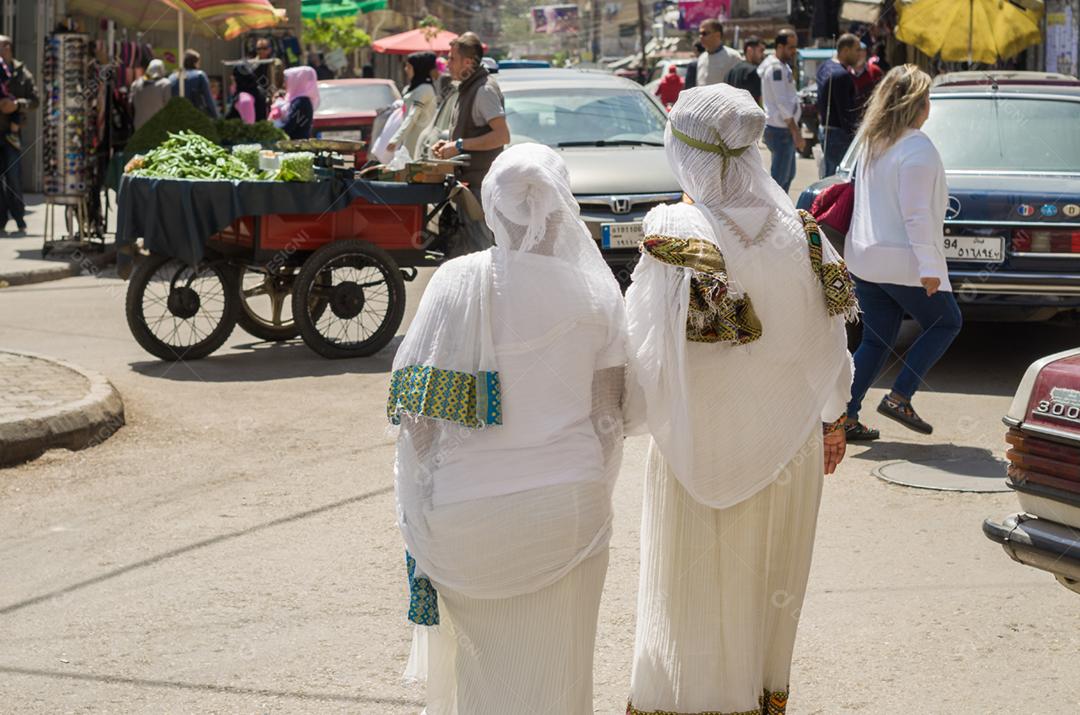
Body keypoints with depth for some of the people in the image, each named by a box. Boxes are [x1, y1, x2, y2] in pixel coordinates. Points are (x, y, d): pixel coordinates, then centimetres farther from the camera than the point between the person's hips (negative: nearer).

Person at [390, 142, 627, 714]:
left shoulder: (457, 282, -10)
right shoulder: (595, 291, -6)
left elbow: (417, 408, -10)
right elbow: (608, 413, -3)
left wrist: (422, 513, 0)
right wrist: (593, 496, 12)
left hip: (467, 510, 0)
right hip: (567, 502, 1)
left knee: (479, 651, 20)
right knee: (551, 666, 14)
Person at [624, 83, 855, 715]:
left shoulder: (677, 241, -20)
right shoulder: (799, 230, -5)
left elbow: (650, 353, -20)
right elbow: (830, 338, 3)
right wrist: (833, 419, 16)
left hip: (704, 447, -4)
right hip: (787, 447, 5)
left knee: (700, 592, 11)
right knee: (771, 582, 21)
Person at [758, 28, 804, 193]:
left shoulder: (783, 66, 14)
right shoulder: (776, 68, -18)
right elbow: (782, 105, -21)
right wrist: (796, 133, -20)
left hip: (785, 129, 11)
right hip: (780, 131, -11)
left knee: (788, 174, 19)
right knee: (779, 178, -9)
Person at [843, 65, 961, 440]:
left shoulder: (870, 142, 9)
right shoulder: (917, 148, -17)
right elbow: (916, 213, -22)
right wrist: (929, 267, -21)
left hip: (866, 259, 8)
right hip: (902, 262, -8)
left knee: (876, 340, 14)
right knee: (946, 322, 12)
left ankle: (845, 415, 9)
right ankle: (899, 398, 4)